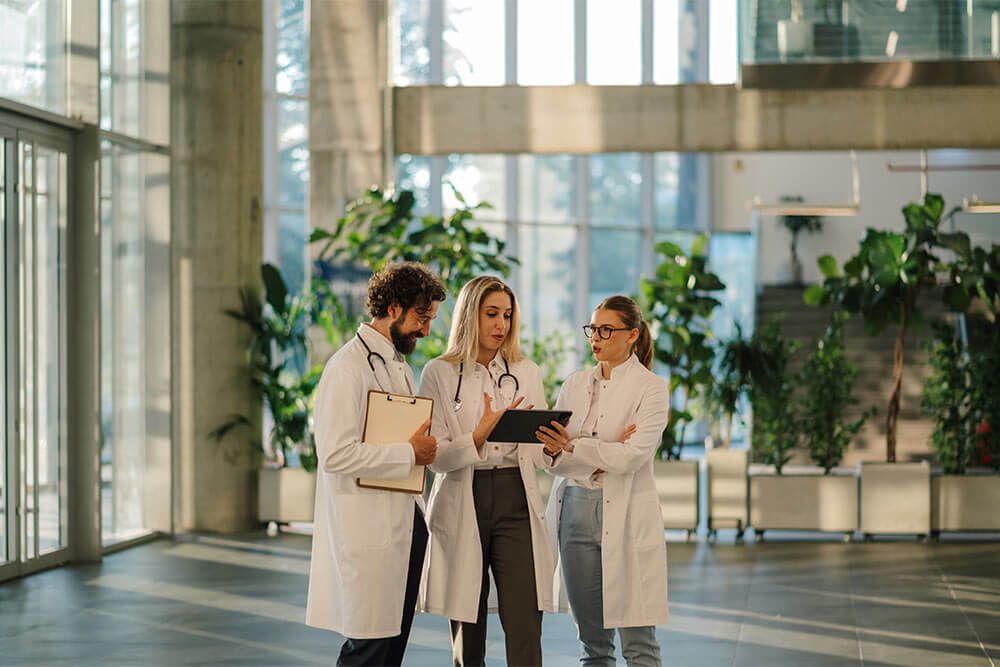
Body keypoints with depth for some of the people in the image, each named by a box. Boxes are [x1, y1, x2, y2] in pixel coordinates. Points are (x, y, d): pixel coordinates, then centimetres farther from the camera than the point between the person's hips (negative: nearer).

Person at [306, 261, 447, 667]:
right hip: (367, 532, -9)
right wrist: (409, 453, -17)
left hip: (404, 525, 9)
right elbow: (336, 454, -22)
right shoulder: (348, 367, -13)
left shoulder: (400, 367, 18)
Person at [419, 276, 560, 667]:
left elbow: (538, 455, 13)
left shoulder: (527, 373, 13)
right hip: (463, 506, -2)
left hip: (517, 503, 2)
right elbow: (436, 456, -6)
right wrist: (480, 435, -22)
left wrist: (556, 448, -10)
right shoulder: (439, 374, 2)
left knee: (525, 633, -9)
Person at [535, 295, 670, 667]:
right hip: (574, 509, 5)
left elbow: (632, 456, -14)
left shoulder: (651, 388, -1)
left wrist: (573, 448, -16)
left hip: (625, 515, -5)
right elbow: (551, 455, 3)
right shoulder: (575, 385, 12)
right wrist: (606, 452, -11)